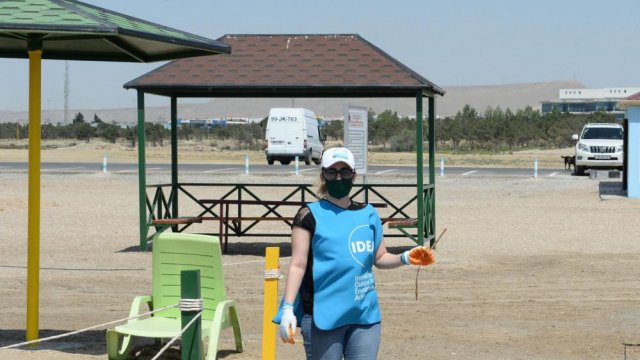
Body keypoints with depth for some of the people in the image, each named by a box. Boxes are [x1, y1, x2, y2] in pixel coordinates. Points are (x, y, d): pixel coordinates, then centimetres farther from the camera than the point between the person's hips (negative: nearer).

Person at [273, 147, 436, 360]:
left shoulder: (368, 214, 11)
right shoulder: (310, 215, -2)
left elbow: (380, 258, 17)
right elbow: (298, 265, -6)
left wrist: (405, 258, -2)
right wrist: (288, 308, -14)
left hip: (365, 313, 4)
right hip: (322, 315, -4)